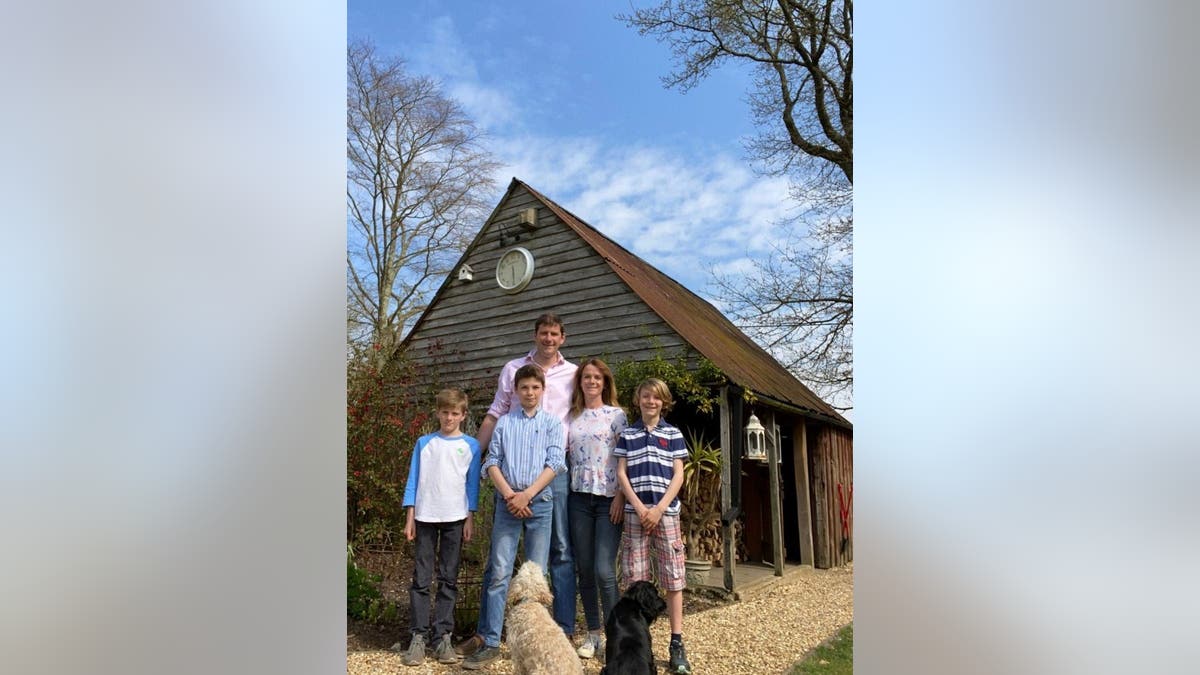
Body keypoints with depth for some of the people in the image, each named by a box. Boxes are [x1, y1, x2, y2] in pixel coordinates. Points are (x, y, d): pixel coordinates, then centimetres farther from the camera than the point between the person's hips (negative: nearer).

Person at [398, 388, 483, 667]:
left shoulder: (471, 446, 6)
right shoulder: (424, 443, 7)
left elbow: (472, 485, 6)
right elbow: (413, 480, 6)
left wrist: (470, 518, 0)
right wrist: (410, 517, 0)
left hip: (455, 518, 0)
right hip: (426, 517, 0)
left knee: (449, 579, 4)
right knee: (421, 578, 0)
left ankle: (442, 636, 10)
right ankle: (419, 637, 6)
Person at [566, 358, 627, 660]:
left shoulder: (616, 414, 2)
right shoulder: (572, 417, 11)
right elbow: (563, 455, 12)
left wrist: (620, 498, -11)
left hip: (609, 499, -4)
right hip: (580, 499, 4)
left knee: (604, 570, -9)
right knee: (584, 570, 8)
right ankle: (593, 633, 21)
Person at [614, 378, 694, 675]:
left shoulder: (673, 434, 7)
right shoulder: (627, 434, 8)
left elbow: (678, 476, 2)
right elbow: (621, 474, 3)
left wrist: (659, 509, -9)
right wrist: (640, 508, -8)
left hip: (666, 512, 0)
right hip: (635, 512, 0)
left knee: (673, 578, -1)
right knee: (635, 578, 2)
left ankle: (677, 644, 4)